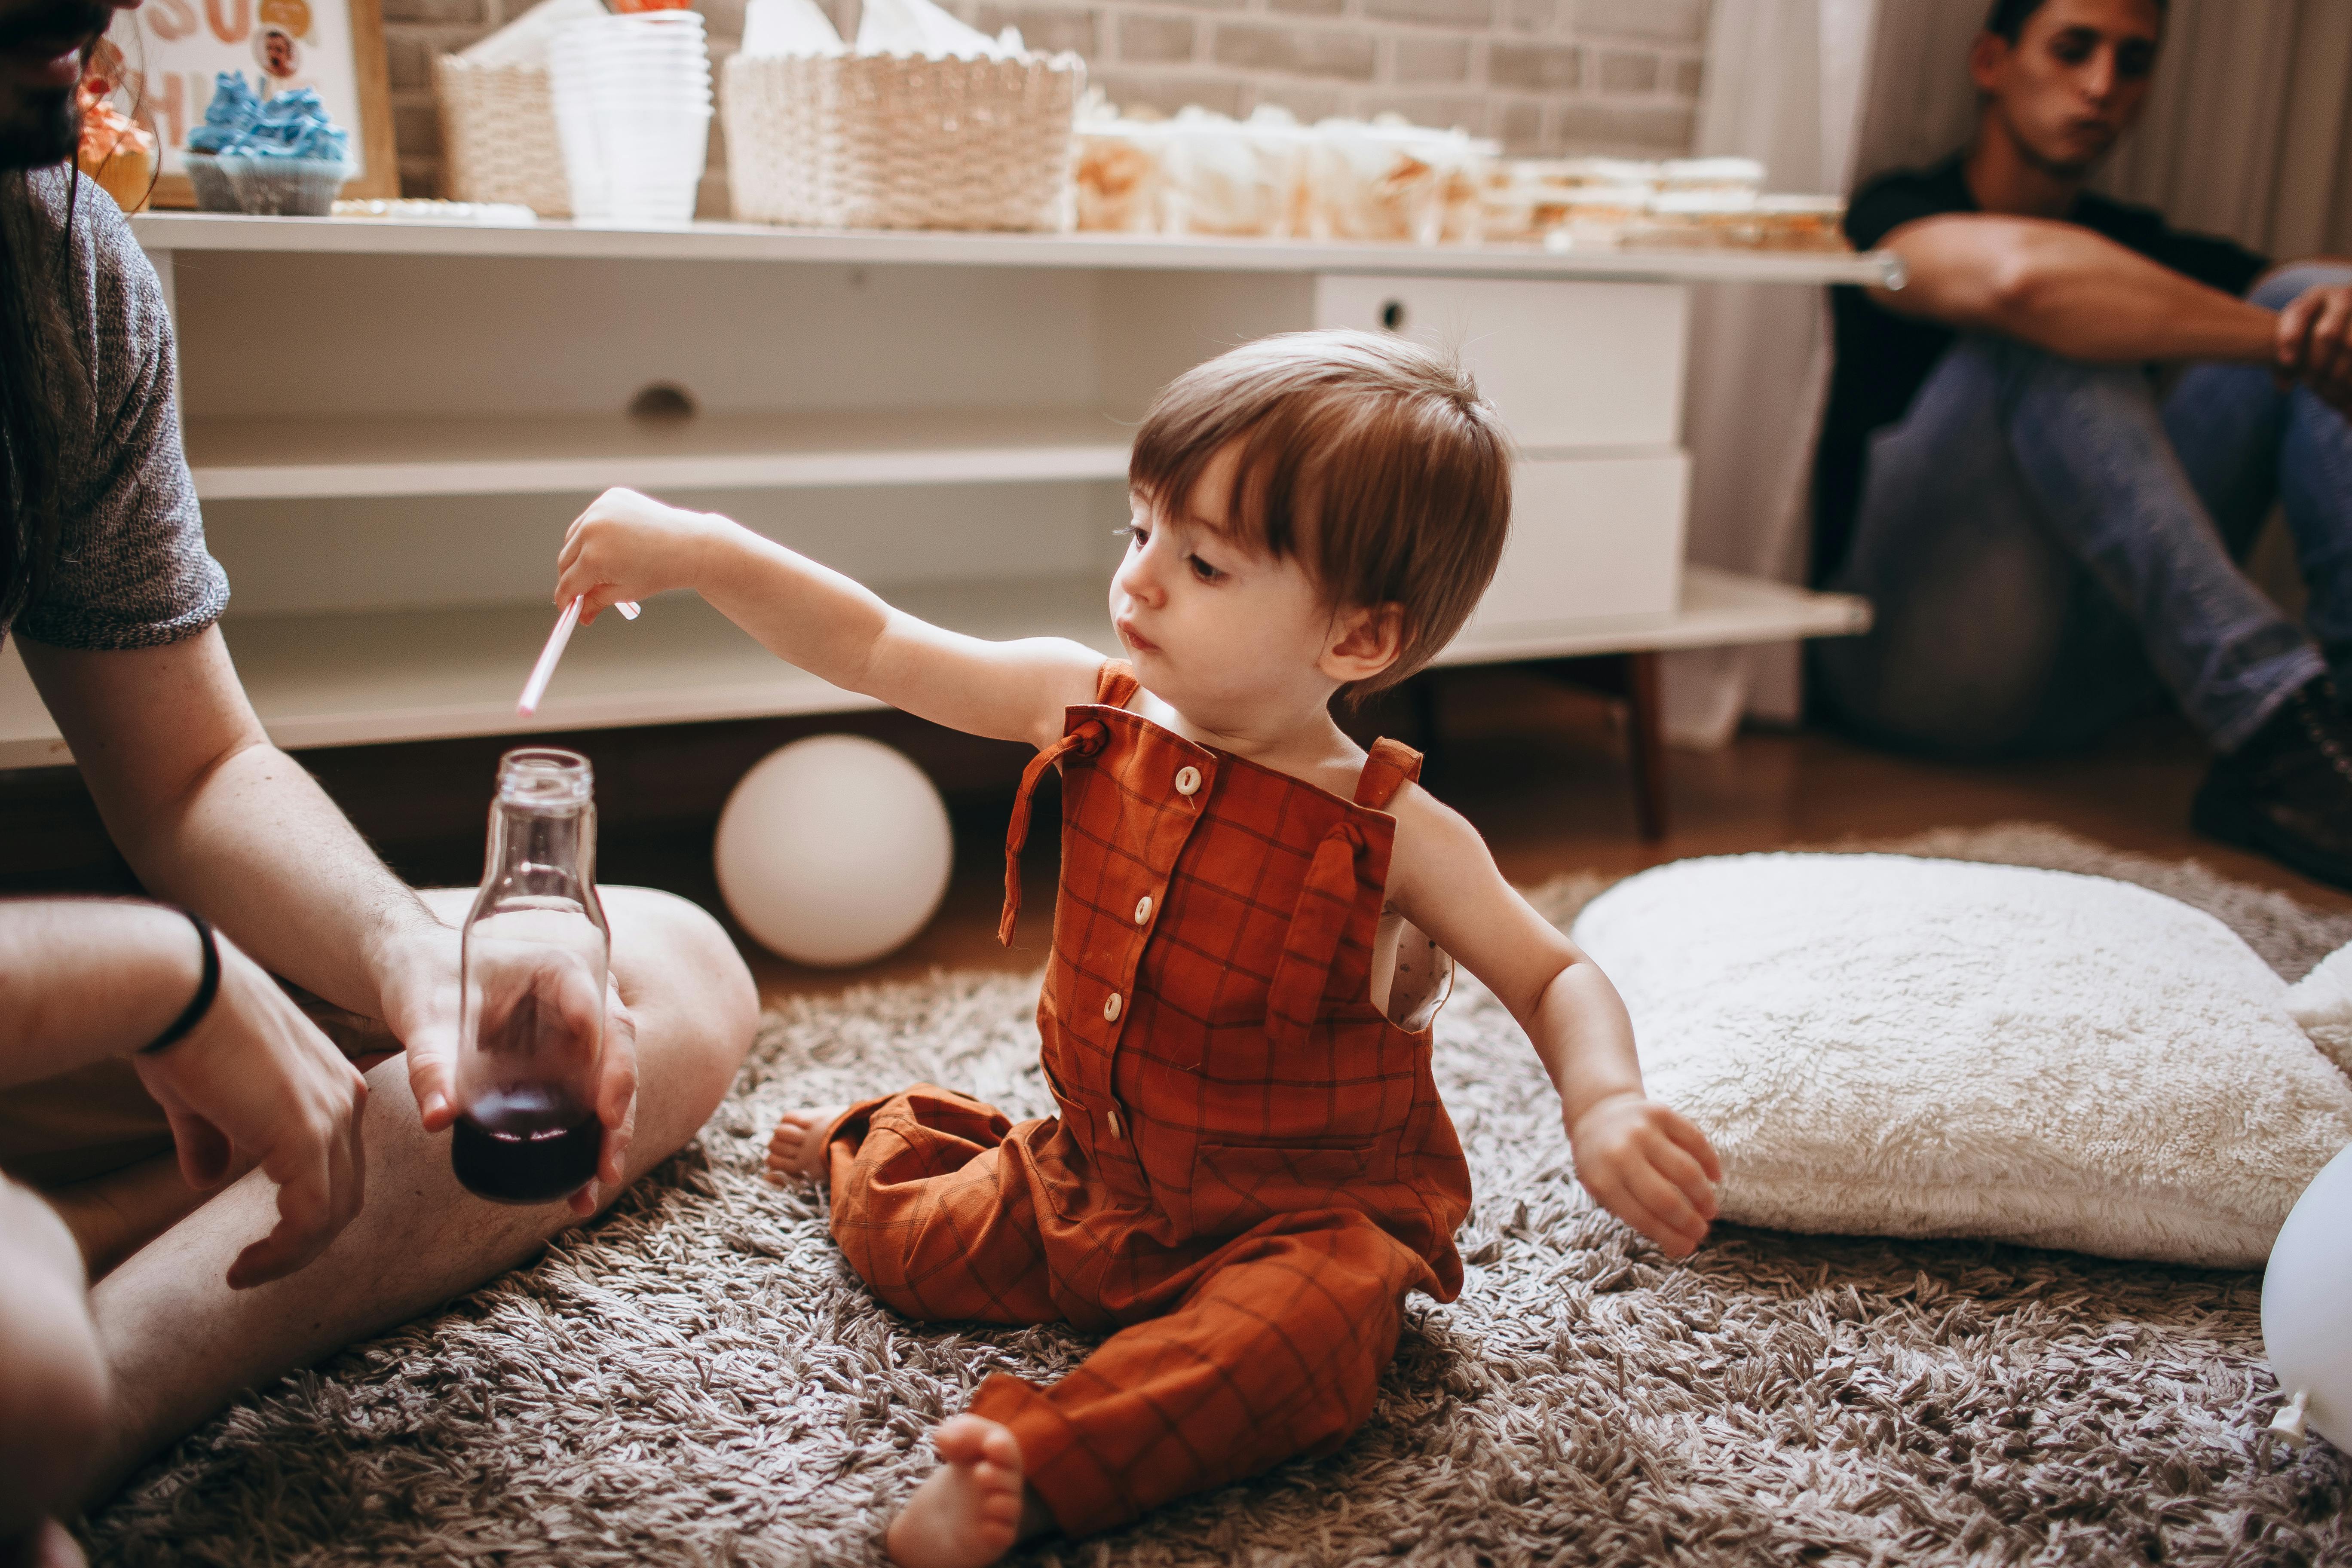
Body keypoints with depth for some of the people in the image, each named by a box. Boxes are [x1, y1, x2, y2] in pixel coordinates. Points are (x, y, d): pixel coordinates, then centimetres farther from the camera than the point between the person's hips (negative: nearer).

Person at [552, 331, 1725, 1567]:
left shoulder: (1396, 837, -19)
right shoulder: (1091, 710, -8)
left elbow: (1557, 981, -11)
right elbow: (873, 650, -5)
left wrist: (1605, 1107, -31)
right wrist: (699, 551, -15)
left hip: (1297, 1220, -4)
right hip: (1090, 1185, 5)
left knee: (1300, 1326, -34)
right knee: (901, 1242, 10)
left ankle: (1039, 1464, -37)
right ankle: (873, 1138, 42)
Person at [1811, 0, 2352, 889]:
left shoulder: (2143, 253, 21)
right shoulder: (1896, 215, 0)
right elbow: (2019, 272, -25)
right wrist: (2280, 340, -20)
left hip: (2090, 669, 6)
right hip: (1912, 659, -5)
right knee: (2049, 331, -26)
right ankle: (2270, 734, -39)